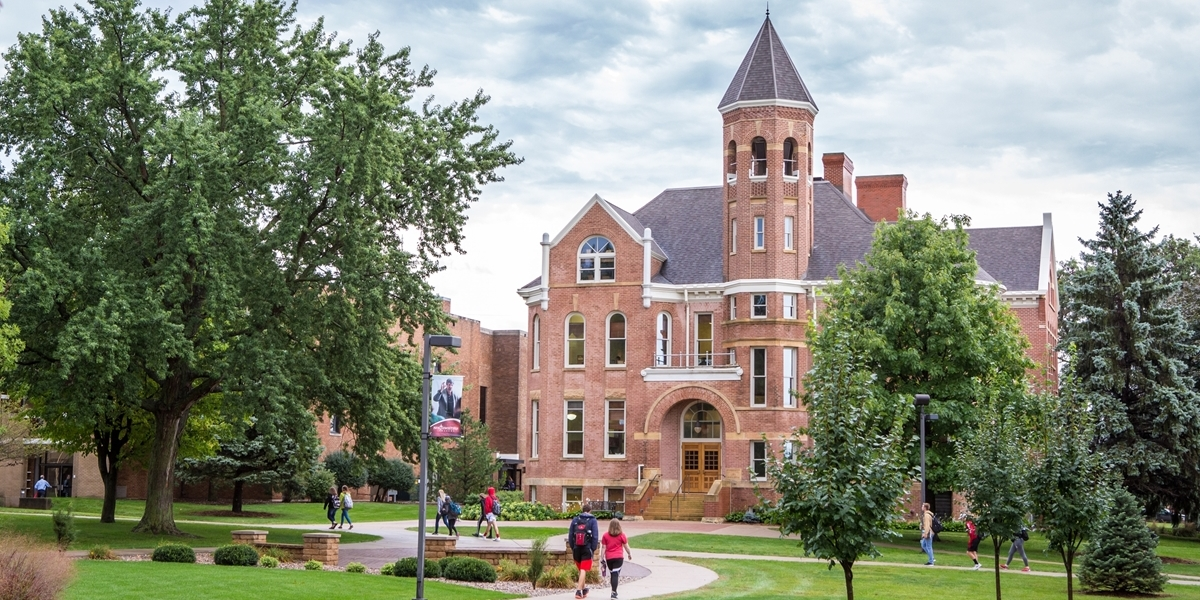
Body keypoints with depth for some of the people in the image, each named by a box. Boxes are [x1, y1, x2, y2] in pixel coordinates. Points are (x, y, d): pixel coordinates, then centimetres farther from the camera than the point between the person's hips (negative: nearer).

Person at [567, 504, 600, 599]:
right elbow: (595, 536, -7)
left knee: (581, 570, 19)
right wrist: (593, 549, -1)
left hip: (576, 548, 4)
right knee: (583, 570, -4)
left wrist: (572, 547, 14)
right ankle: (579, 590, -14)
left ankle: (583, 589, 31)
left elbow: (570, 535, 7)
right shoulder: (592, 520, -2)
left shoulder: (575, 520, 8)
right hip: (587, 549, -4)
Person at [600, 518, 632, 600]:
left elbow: (604, 548, 1)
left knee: (612, 574, 18)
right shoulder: (622, 535, -1)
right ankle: (613, 593, -19)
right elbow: (626, 546, 4)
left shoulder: (606, 536, 2)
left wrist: (602, 558, 5)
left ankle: (614, 592, 28)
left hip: (609, 558, 2)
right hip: (619, 557, -2)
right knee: (615, 574, -8)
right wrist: (629, 554, 20)